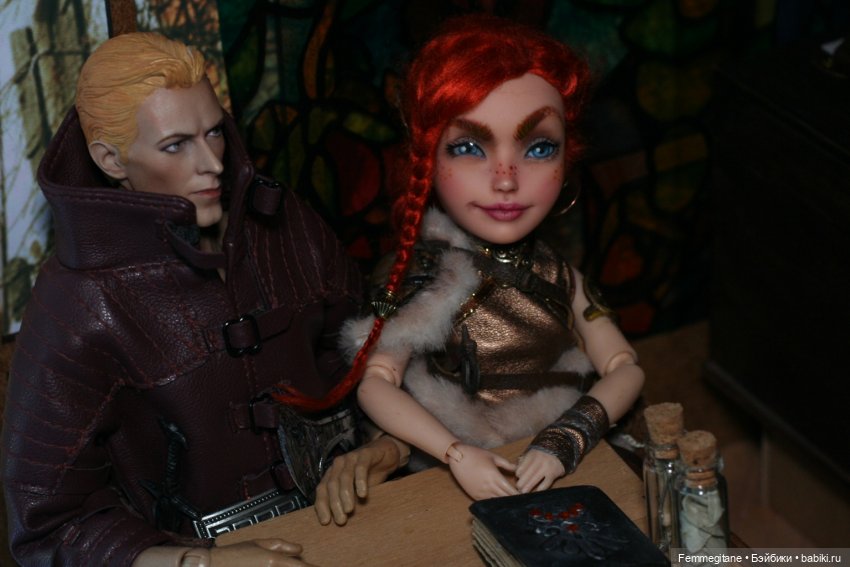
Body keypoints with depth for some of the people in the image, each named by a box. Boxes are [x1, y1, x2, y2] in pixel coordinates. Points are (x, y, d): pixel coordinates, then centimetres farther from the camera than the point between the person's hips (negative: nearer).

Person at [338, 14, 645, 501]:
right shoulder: (425, 281, -7)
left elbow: (626, 370, 2)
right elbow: (375, 382, -10)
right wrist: (457, 454, -22)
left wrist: (567, 441, -15)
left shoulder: (560, 277, 2)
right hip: (461, 482, -5)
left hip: (560, 475, 6)